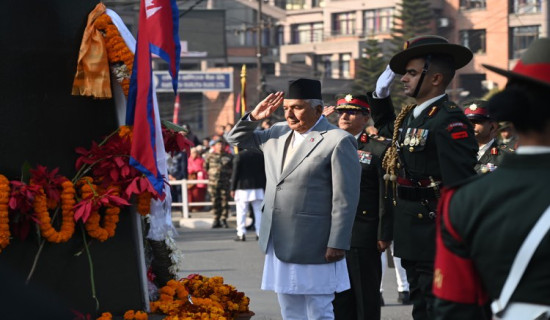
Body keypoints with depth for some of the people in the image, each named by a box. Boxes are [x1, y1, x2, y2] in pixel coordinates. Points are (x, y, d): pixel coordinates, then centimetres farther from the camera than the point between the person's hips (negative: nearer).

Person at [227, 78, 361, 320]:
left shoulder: (338, 141, -11)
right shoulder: (278, 133, 11)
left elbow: (345, 199, -13)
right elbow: (237, 139, 24)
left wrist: (337, 245, -17)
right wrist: (254, 117, 5)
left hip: (313, 246, -7)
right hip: (280, 245, 7)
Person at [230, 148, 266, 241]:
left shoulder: (239, 156, -7)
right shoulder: (260, 155, 3)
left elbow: (235, 173, -7)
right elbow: (264, 173, 6)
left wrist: (233, 189, -1)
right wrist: (264, 187, 13)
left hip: (243, 188, -3)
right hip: (258, 188, 3)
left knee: (241, 212, 2)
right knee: (258, 211, 7)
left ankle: (241, 234, -1)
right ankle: (260, 233, 4)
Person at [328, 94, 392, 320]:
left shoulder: (378, 149, -3)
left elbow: (386, 195, -7)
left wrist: (384, 234, -11)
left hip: (364, 237, -5)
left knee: (366, 298, 2)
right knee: (338, 297, 9)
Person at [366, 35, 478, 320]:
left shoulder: (449, 120, -18)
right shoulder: (410, 115, 11)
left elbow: (460, 183, -23)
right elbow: (385, 128, 36)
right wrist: (381, 92, 20)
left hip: (435, 231, -10)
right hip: (412, 231, 10)